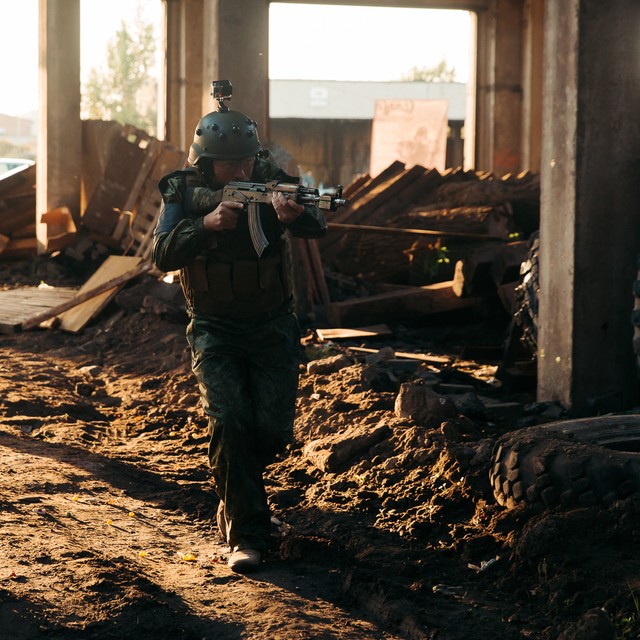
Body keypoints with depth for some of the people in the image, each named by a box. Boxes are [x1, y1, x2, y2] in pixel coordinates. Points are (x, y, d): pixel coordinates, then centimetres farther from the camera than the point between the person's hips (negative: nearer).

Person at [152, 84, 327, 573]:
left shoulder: (273, 184, -7)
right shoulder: (184, 193, -7)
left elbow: (316, 226, -24)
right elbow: (164, 254, -21)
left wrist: (296, 213, -48)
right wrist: (207, 224, -37)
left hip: (272, 326, 1)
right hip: (215, 331, -1)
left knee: (273, 429, -8)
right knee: (229, 422, -20)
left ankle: (234, 484, 26)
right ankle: (246, 534, -11)